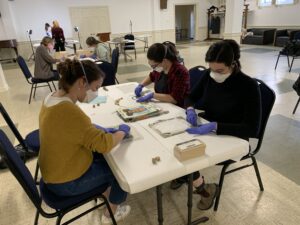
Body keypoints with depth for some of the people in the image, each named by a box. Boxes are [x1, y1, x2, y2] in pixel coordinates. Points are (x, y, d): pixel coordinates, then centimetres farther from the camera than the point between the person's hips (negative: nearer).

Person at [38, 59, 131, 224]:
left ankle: (106, 191, 40)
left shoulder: (52, 98, -4)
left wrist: (101, 129, -2)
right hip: (67, 181, -8)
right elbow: (104, 144, -32)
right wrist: (122, 131, -13)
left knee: (105, 157, 21)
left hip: (57, 169, 9)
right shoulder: (67, 110, -35)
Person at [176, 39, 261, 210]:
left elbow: (252, 129, -25)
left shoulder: (249, 86, -22)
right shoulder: (208, 76, -7)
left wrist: (214, 126, -36)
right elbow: (191, 98, 7)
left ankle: (206, 189, 8)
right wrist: (190, 109, -17)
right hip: (207, 130, 6)